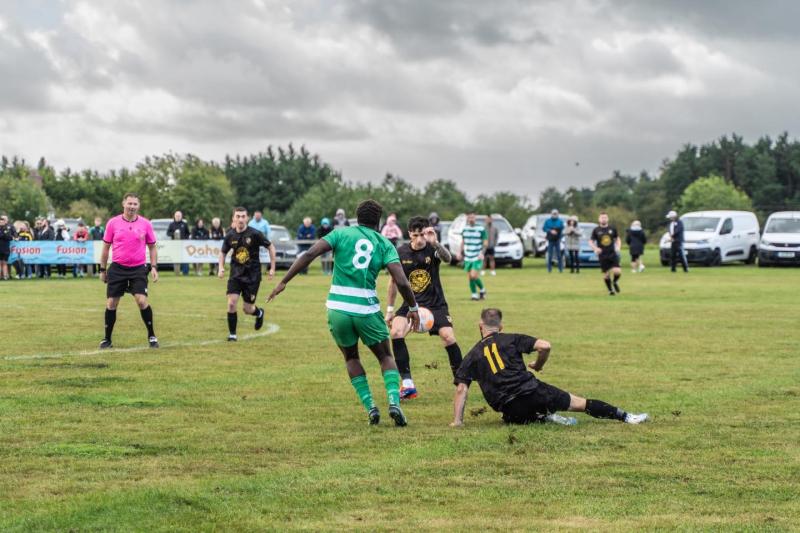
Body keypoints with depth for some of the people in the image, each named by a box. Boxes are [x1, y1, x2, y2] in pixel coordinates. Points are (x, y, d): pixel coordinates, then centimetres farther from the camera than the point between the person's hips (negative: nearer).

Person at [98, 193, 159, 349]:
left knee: (142, 301, -14)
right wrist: (103, 269, 8)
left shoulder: (145, 224, 0)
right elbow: (106, 247, 8)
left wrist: (154, 267, -1)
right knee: (111, 304, 0)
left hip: (138, 269, -1)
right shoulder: (113, 223, 0)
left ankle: (151, 336, 2)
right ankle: (107, 339, 13)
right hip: (117, 269, 1)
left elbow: (152, 247, 9)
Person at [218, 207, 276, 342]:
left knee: (247, 309, 1)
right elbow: (223, 252, 15)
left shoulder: (255, 234, -12)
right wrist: (221, 267, -1)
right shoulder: (230, 236, -3)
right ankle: (232, 334, 2)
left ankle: (259, 313, 37)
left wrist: (272, 268, -1)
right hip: (236, 274, 2)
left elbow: (271, 247, -1)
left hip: (253, 276, -2)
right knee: (231, 303, -13)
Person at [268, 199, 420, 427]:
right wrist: (413, 308, 9)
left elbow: (309, 254, -7)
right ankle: (394, 402, -3)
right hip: (367, 309, -1)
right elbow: (401, 281, -5)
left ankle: (370, 406, 10)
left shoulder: (341, 234, 6)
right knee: (386, 357, 19)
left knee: (351, 357, 23)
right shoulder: (384, 244, 6)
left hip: (338, 309, 1)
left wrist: (283, 282, -3)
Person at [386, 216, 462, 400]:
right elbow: (394, 281, 8)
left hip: (435, 304, -2)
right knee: (396, 332, -23)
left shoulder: (432, 249, -11)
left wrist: (435, 243, -55)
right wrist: (389, 310, 10)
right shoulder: (401, 252, -4)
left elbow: (447, 259, -35)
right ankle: (408, 385, -18)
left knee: (448, 337, -21)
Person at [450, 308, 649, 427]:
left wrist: (457, 420, 4)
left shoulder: (472, 356, 12)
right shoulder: (511, 339, 8)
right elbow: (544, 346, -3)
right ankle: (625, 416, 13)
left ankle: (544, 418, 4)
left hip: (510, 409, 0)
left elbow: (461, 389, 2)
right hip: (532, 391, 0)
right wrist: (538, 366, 16)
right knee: (581, 403, 14)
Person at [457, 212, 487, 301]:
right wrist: (460, 252, 10)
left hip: (477, 257, -5)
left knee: (473, 276, -15)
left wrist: (482, 252, -16)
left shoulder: (481, 229, -5)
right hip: (467, 257, 5)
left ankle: (482, 290, 9)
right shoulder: (465, 229, 9)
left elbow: (486, 242, -3)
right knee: (470, 277, 3)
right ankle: (474, 295, 15)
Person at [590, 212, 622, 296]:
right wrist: (595, 248, -14)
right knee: (606, 275, 1)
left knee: (617, 272, -15)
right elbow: (591, 242, 5)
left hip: (612, 254, 1)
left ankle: (615, 282, 18)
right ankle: (610, 290, 21)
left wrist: (618, 246, -3)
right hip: (602, 256, -1)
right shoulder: (596, 230, 2)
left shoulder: (612, 229, 6)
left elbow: (618, 239, 17)